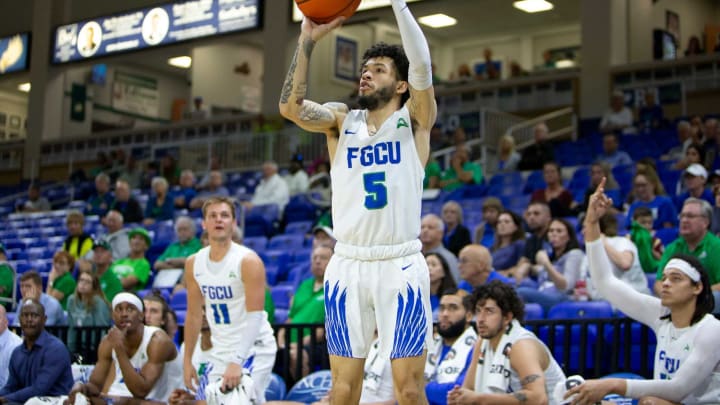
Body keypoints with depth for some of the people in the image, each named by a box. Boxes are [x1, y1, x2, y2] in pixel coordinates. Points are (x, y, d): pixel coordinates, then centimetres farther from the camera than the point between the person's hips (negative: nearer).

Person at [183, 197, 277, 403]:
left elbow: (255, 316, -22)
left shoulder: (248, 261, -16)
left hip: (253, 348, -6)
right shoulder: (193, 263, 2)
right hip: (220, 351, 6)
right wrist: (187, 360, 9)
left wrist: (237, 361, -31)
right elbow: (194, 314, 11)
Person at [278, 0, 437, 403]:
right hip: (348, 266, 2)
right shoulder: (341, 120, 11)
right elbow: (292, 107, -8)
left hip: (401, 266, -2)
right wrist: (308, 40, -11)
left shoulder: (414, 119, 5)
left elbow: (422, 65, -13)